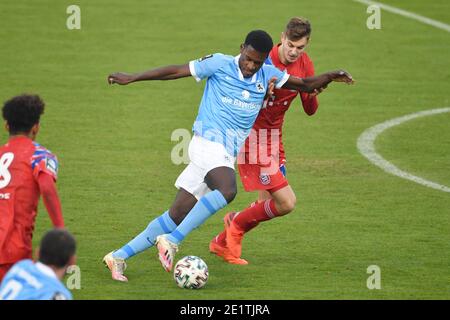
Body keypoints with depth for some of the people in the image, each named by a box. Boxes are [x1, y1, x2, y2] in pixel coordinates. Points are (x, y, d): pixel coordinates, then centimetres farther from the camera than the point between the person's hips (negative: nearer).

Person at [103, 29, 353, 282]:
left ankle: (120, 256, 9)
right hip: (208, 143, -6)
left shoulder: (267, 75, 12)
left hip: (227, 155, 6)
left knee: (176, 216, 3)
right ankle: (172, 241, -30)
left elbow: (306, 85, 18)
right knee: (227, 190, -34)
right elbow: (176, 71, 3)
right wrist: (132, 78, 6)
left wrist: (328, 78, -2)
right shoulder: (219, 64, -2)